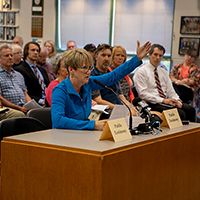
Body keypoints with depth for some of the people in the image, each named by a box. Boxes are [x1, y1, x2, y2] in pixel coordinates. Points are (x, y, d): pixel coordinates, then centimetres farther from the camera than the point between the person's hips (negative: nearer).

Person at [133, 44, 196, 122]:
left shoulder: (163, 71, 19)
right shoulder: (141, 71, -4)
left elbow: (170, 90, 18)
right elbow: (143, 94, -12)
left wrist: (177, 100, -4)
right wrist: (163, 100, -18)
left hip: (166, 100, 7)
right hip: (153, 104, -7)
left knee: (190, 109, -16)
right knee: (180, 113, -28)